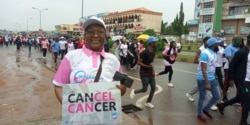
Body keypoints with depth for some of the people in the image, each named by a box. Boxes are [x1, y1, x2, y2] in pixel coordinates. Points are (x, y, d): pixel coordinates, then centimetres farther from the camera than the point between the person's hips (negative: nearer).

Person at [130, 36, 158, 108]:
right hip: (144, 73, -8)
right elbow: (138, 62, -20)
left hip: (150, 73, 8)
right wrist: (148, 66, -27)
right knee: (144, 89, -6)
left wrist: (152, 70, 8)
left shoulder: (153, 51, 7)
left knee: (153, 88, 5)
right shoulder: (145, 52, -20)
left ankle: (148, 102, 22)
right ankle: (134, 91, 24)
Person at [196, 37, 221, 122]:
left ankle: (205, 109, 31)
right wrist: (207, 83, -23)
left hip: (212, 79, 9)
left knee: (217, 96, 13)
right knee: (202, 97, 5)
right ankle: (199, 114, 24)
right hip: (203, 79, -9)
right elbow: (203, 69, -23)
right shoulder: (205, 53, -20)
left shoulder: (214, 53, 8)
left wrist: (212, 78, 18)